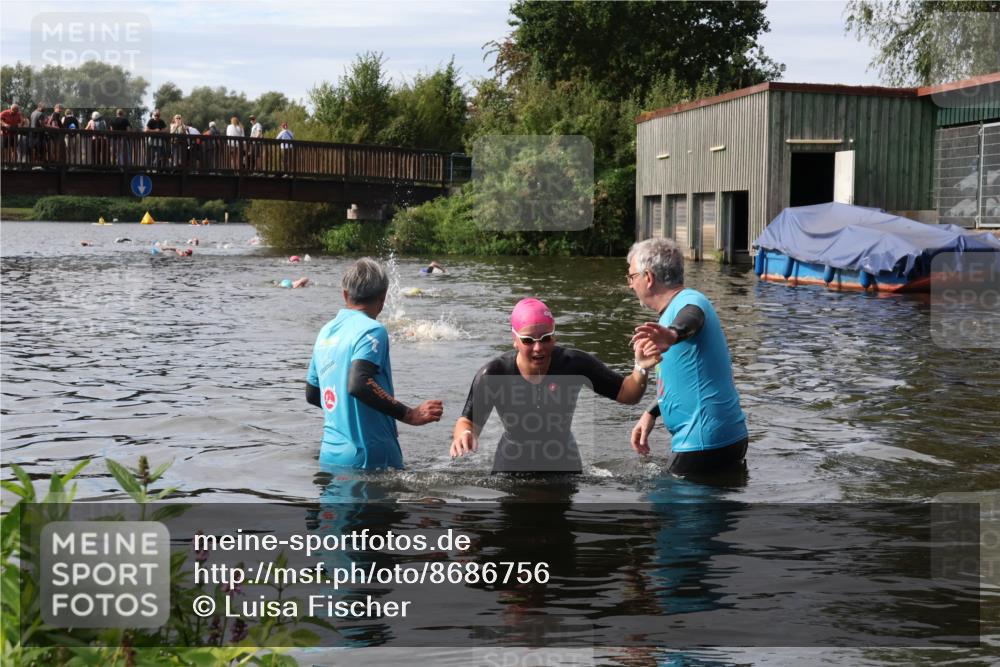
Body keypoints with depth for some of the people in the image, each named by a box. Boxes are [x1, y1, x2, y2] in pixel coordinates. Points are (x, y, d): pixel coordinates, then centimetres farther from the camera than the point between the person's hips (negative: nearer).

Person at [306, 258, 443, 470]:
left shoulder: (326, 331, 13)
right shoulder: (372, 330, -10)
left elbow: (312, 394, 21)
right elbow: (358, 384, -26)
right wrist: (409, 415, -23)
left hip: (330, 455, 7)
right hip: (369, 458, -7)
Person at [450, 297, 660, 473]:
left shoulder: (575, 364, -20)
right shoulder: (493, 375, -22)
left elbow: (626, 394, -14)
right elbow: (469, 421, -15)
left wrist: (641, 370, -35)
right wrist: (463, 434, -40)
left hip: (563, 464, 1)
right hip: (512, 465, -1)